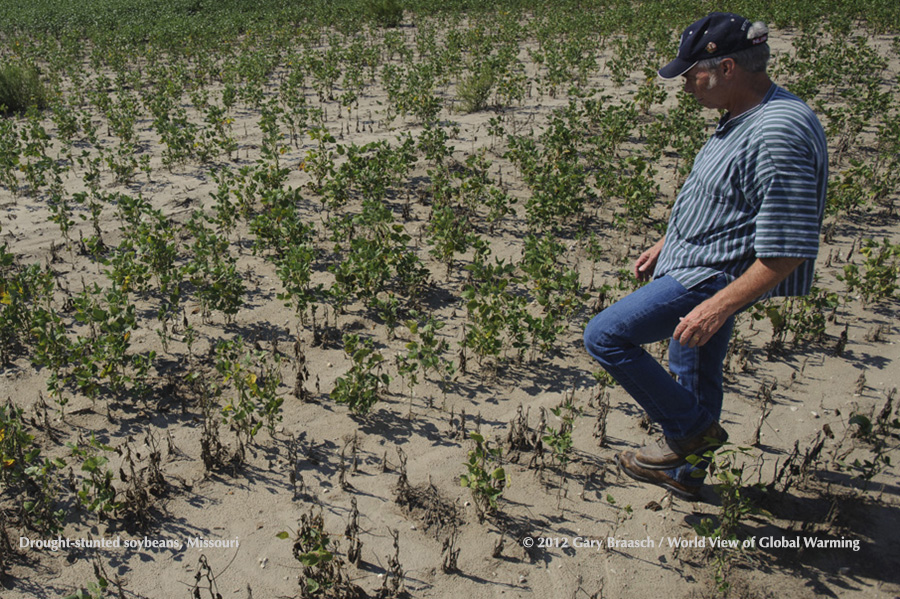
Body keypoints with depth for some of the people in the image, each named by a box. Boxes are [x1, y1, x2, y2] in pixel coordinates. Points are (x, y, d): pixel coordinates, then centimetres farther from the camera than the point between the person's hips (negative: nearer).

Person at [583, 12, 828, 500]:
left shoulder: (779, 135, -26)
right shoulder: (743, 117, 6)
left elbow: (787, 249, -27)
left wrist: (719, 306, -28)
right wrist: (664, 246, 22)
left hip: (711, 277, -10)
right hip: (697, 264, 10)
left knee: (605, 336, -9)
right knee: (693, 375, 21)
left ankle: (694, 428, 6)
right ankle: (682, 470, 40)